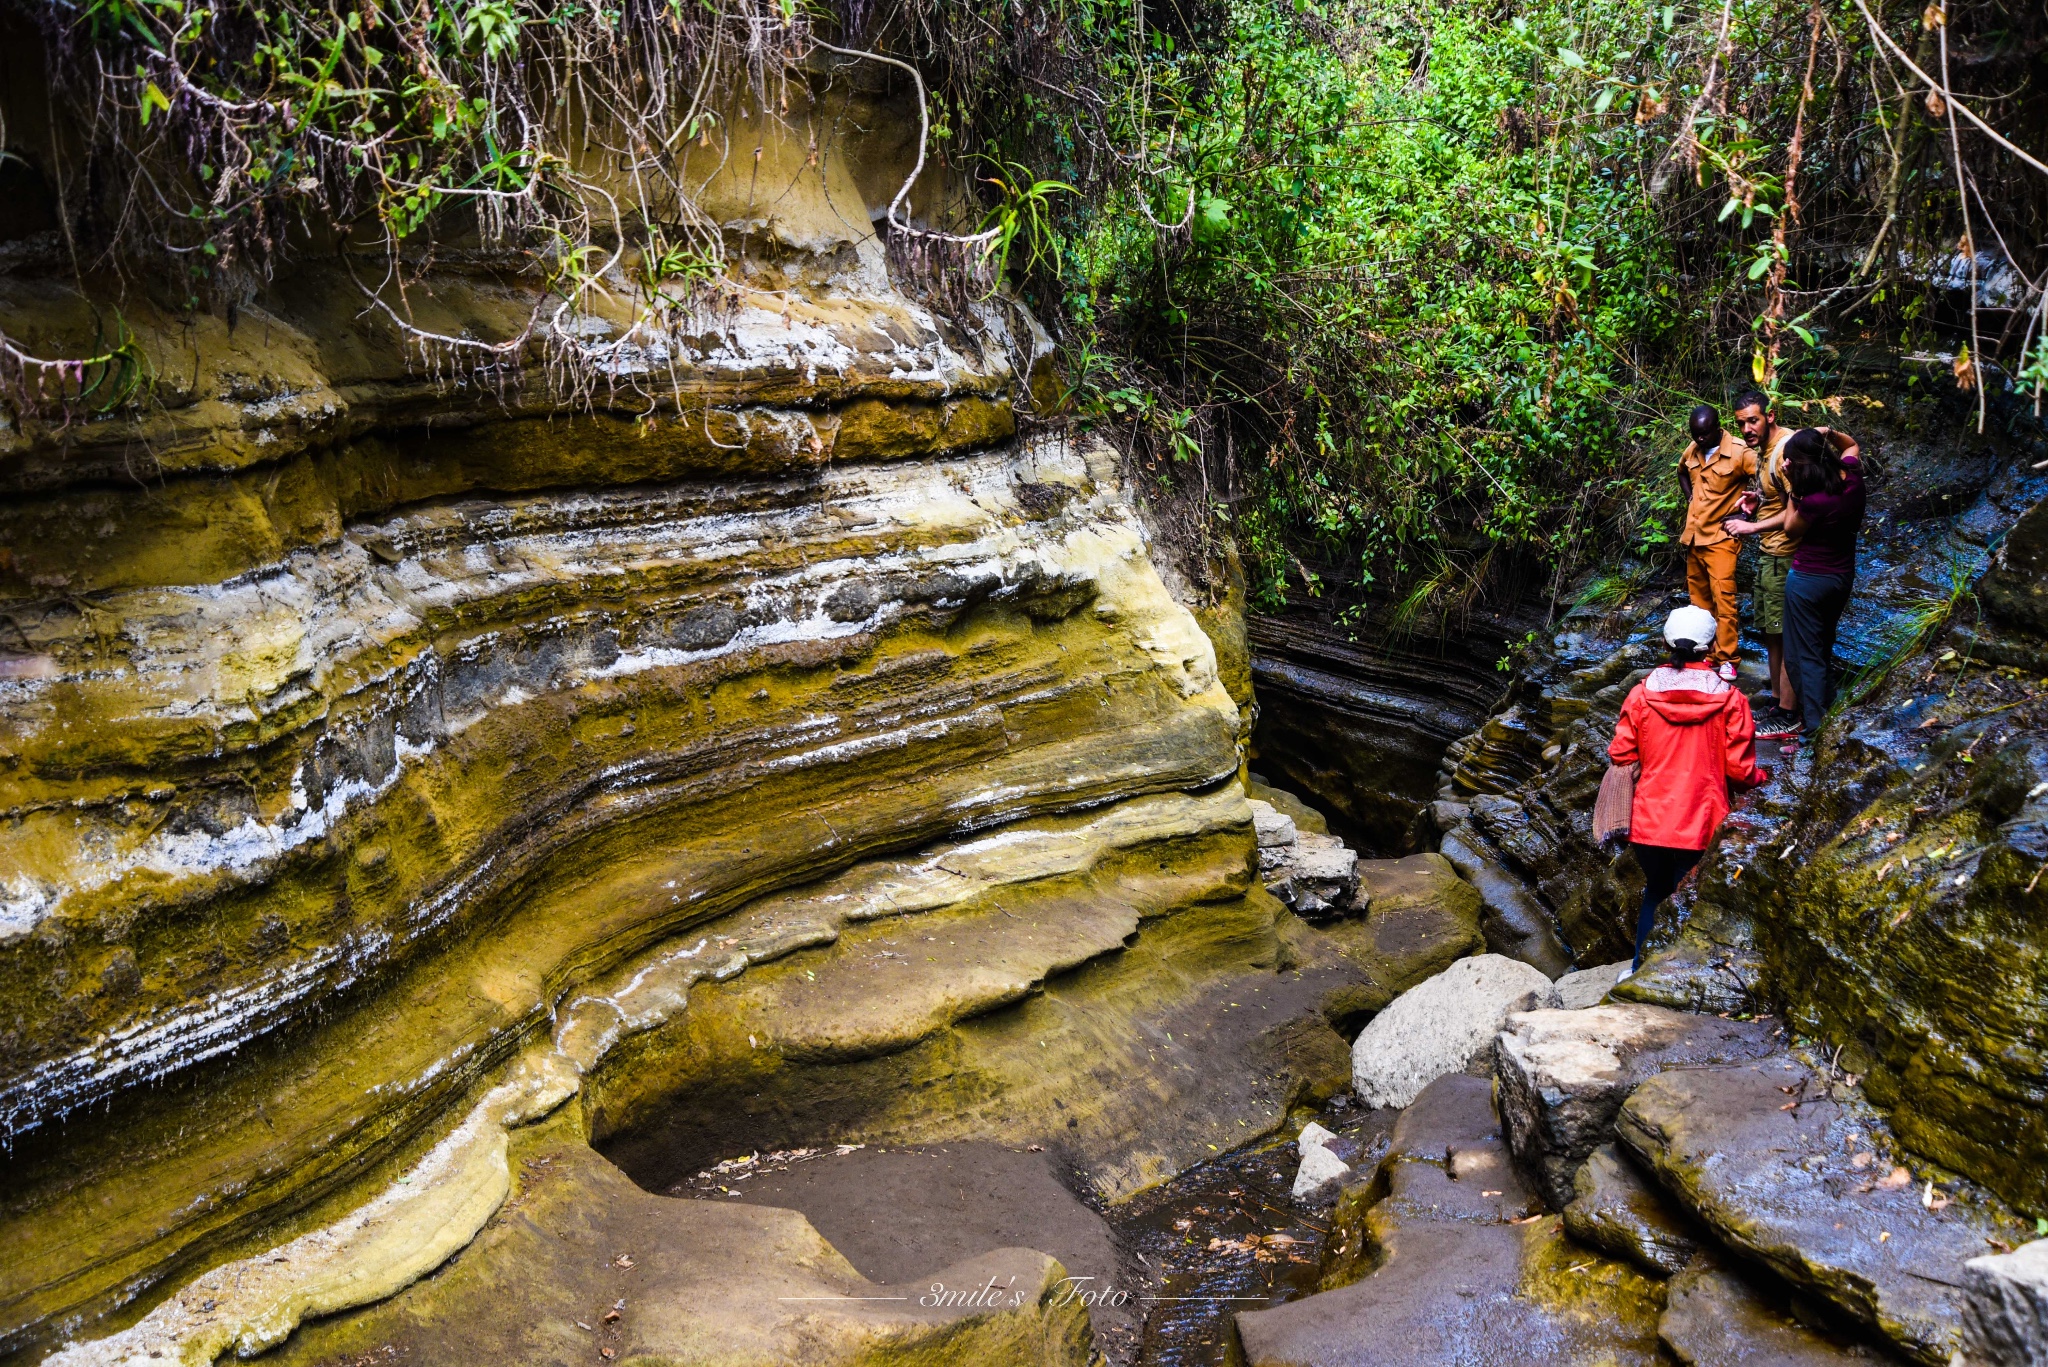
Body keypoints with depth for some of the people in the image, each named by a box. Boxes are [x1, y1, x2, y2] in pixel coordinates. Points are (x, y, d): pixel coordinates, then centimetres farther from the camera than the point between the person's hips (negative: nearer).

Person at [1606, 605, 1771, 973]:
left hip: (1650, 821, 2)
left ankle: (1640, 968, 32)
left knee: (1655, 892, 24)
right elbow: (1739, 769, -8)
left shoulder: (1642, 694, -7)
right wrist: (1761, 777, 15)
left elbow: (1620, 755, -2)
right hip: (1701, 826, -2)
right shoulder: (1730, 699, -9)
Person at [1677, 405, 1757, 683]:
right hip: (1694, 535, 7)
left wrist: (1743, 509, -17)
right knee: (1698, 598, 13)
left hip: (1721, 537, -7)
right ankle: (1704, 652, 23)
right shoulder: (1693, 450, 6)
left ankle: (1726, 658, -7)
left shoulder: (1739, 452, -15)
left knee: (1723, 597, -12)